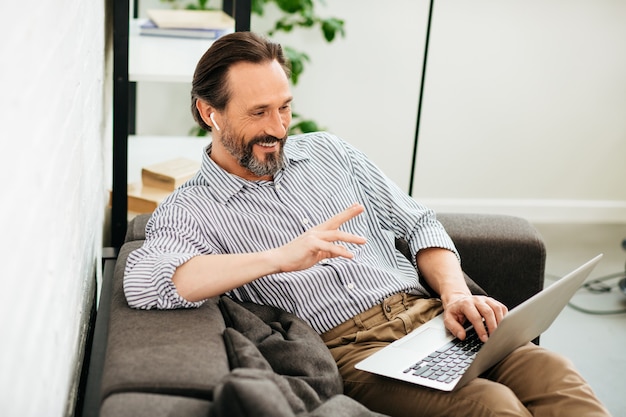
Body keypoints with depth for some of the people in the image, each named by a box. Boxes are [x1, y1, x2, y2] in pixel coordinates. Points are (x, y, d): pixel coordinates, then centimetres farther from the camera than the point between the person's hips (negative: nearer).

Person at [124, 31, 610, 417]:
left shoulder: (327, 150, 18)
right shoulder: (188, 212, 3)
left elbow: (419, 224, 19)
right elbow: (142, 282, -19)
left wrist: (457, 294, -2)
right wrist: (280, 258, -25)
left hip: (426, 313, 5)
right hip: (348, 349, -5)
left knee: (552, 373, -23)